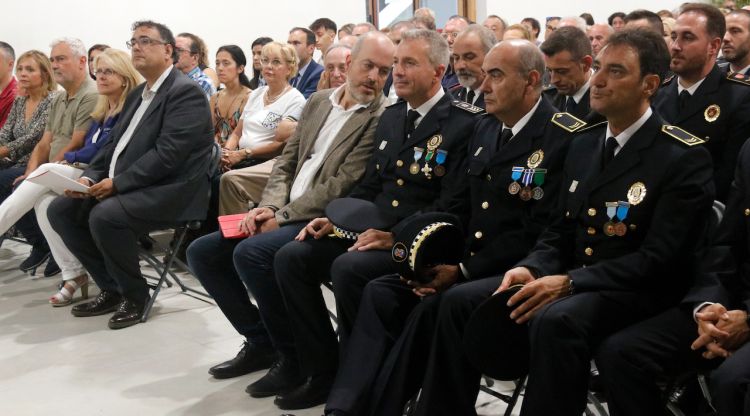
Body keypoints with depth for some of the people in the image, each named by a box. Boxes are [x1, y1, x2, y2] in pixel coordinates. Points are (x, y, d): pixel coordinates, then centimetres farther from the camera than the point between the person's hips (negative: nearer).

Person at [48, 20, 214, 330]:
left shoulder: (186, 92, -12)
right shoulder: (138, 93, 19)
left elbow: (167, 154, -21)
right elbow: (114, 143, 19)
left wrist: (117, 182, -20)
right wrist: (90, 176, 1)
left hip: (170, 191, -10)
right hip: (123, 187, 10)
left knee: (105, 215, -31)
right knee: (60, 210, 1)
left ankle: (135, 295, -9)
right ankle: (111, 287, 9)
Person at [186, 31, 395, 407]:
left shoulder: (382, 119, -11)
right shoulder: (319, 100, 13)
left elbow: (342, 186, -17)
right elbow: (287, 161, 13)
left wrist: (282, 216, -16)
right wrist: (268, 207, -4)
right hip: (285, 214, 8)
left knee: (250, 253, -31)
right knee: (201, 252, 3)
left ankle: (296, 357, -12)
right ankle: (260, 341, 12)